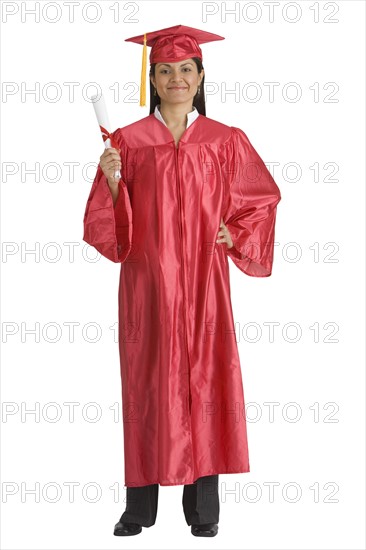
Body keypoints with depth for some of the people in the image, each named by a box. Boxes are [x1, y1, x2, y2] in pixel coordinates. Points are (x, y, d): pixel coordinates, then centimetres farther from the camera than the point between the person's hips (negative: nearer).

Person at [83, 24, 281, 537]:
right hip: (147, 282, 0)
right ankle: (141, 505, 13)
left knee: (205, 380, 2)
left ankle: (203, 508, 11)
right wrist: (112, 181, -17)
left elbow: (260, 199, 13)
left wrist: (235, 234, -3)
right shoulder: (128, 139, 3)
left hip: (203, 282, 1)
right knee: (147, 384, 2)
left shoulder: (225, 141, 5)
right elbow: (110, 223, 1)